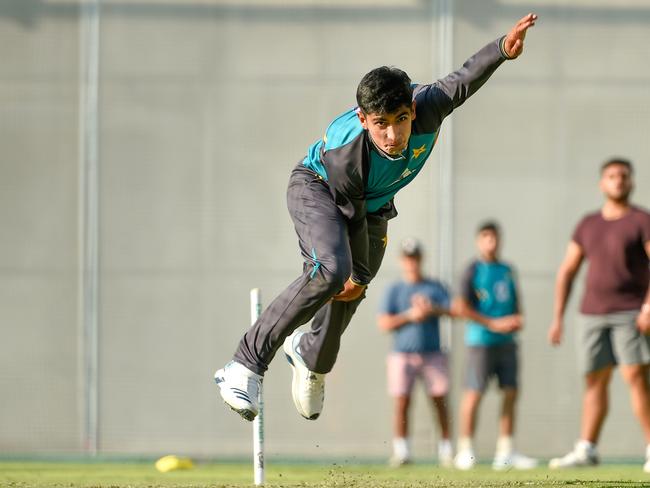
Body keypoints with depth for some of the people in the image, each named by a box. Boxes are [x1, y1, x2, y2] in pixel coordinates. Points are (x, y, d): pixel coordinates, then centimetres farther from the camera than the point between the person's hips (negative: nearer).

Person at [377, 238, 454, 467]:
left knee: (439, 401, -3)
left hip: (432, 353, 1)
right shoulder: (394, 290, 8)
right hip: (402, 355, -1)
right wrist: (410, 316, -12)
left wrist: (433, 309, -16)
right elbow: (384, 323, -1)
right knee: (401, 403, -6)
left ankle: (445, 449, 3)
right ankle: (401, 450, -1)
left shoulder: (435, 287, 11)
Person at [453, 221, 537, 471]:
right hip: (480, 341, -6)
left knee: (510, 393, 2)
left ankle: (505, 452, 6)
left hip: (506, 342, 6)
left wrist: (518, 319, 1)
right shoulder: (474, 270, -3)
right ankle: (465, 450, 0)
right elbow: (461, 306, -10)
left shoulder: (507, 270, 14)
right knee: (474, 393, -7)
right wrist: (493, 324, -13)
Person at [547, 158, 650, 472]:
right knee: (595, 382, 7)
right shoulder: (588, 225, 14)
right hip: (593, 315, 5)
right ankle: (586, 450, 10)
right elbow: (567, 272, 15)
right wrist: (558, 317, 9)